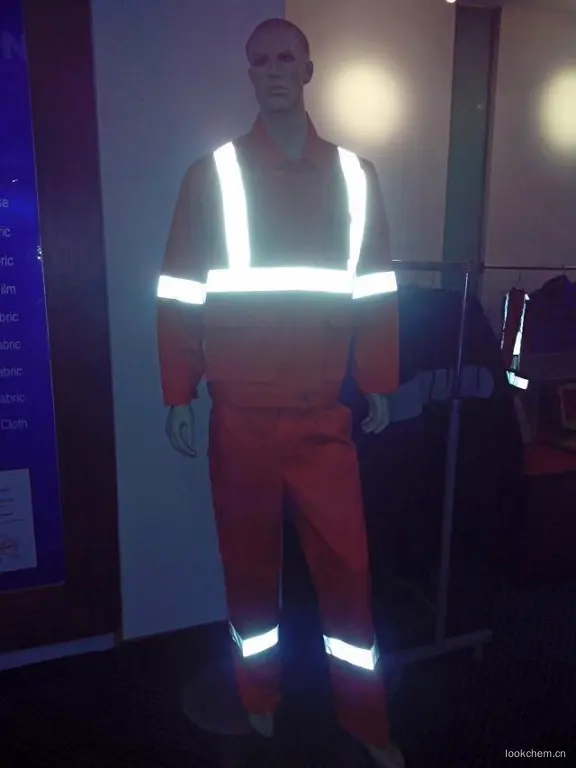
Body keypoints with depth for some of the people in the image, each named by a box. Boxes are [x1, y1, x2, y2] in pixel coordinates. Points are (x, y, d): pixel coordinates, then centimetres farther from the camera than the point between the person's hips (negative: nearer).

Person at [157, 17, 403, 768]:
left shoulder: (356, 175, 6)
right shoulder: (212, 174, 0)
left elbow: (376, 289, 8)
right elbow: (180, 293, -1)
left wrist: (378, 385, 7)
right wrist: (179, 396, -3)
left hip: (325, 413, 1)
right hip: (240, 414, -1)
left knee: (348, 564, 8)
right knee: (249, 563, 13)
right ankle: (259, 704, 37)